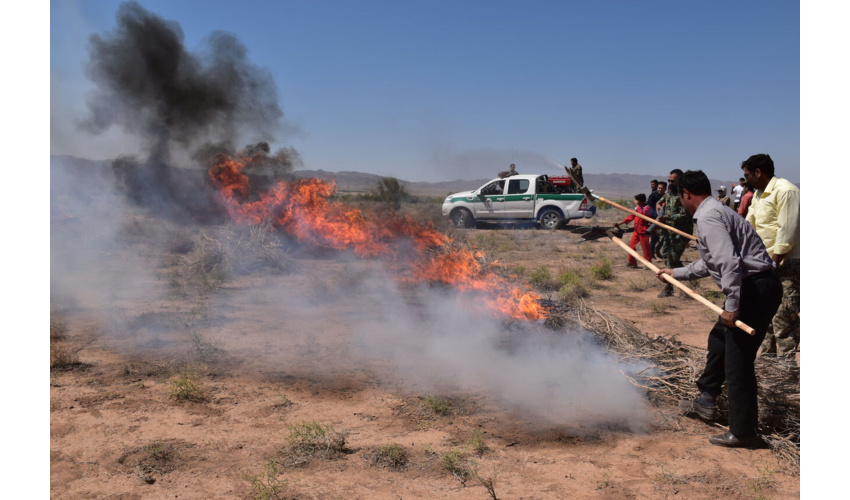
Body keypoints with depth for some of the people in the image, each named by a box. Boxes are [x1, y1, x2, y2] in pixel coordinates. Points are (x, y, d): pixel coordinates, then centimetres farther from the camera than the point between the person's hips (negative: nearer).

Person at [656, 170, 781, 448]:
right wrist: (676, 273, 38)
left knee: (738, 360, -2)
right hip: (756, 287, 11)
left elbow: (730, 263, -25)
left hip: (755, 289, -11)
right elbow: (710, 263, 28)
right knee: (719, 340, 23)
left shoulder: (707, 217, -14)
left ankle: (743, 432, 10)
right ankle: (706, 402, 38)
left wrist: (731, 307, -23)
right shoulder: (715, 211, 18)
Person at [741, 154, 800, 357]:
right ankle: (769, 355, 29)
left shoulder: (785, 191, -17)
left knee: (783, 317, -8)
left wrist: (774, 262, -21)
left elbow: (787, 231, -22)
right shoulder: (758, 194, 13)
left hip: (786, 264, -10)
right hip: (768, 263, 10)